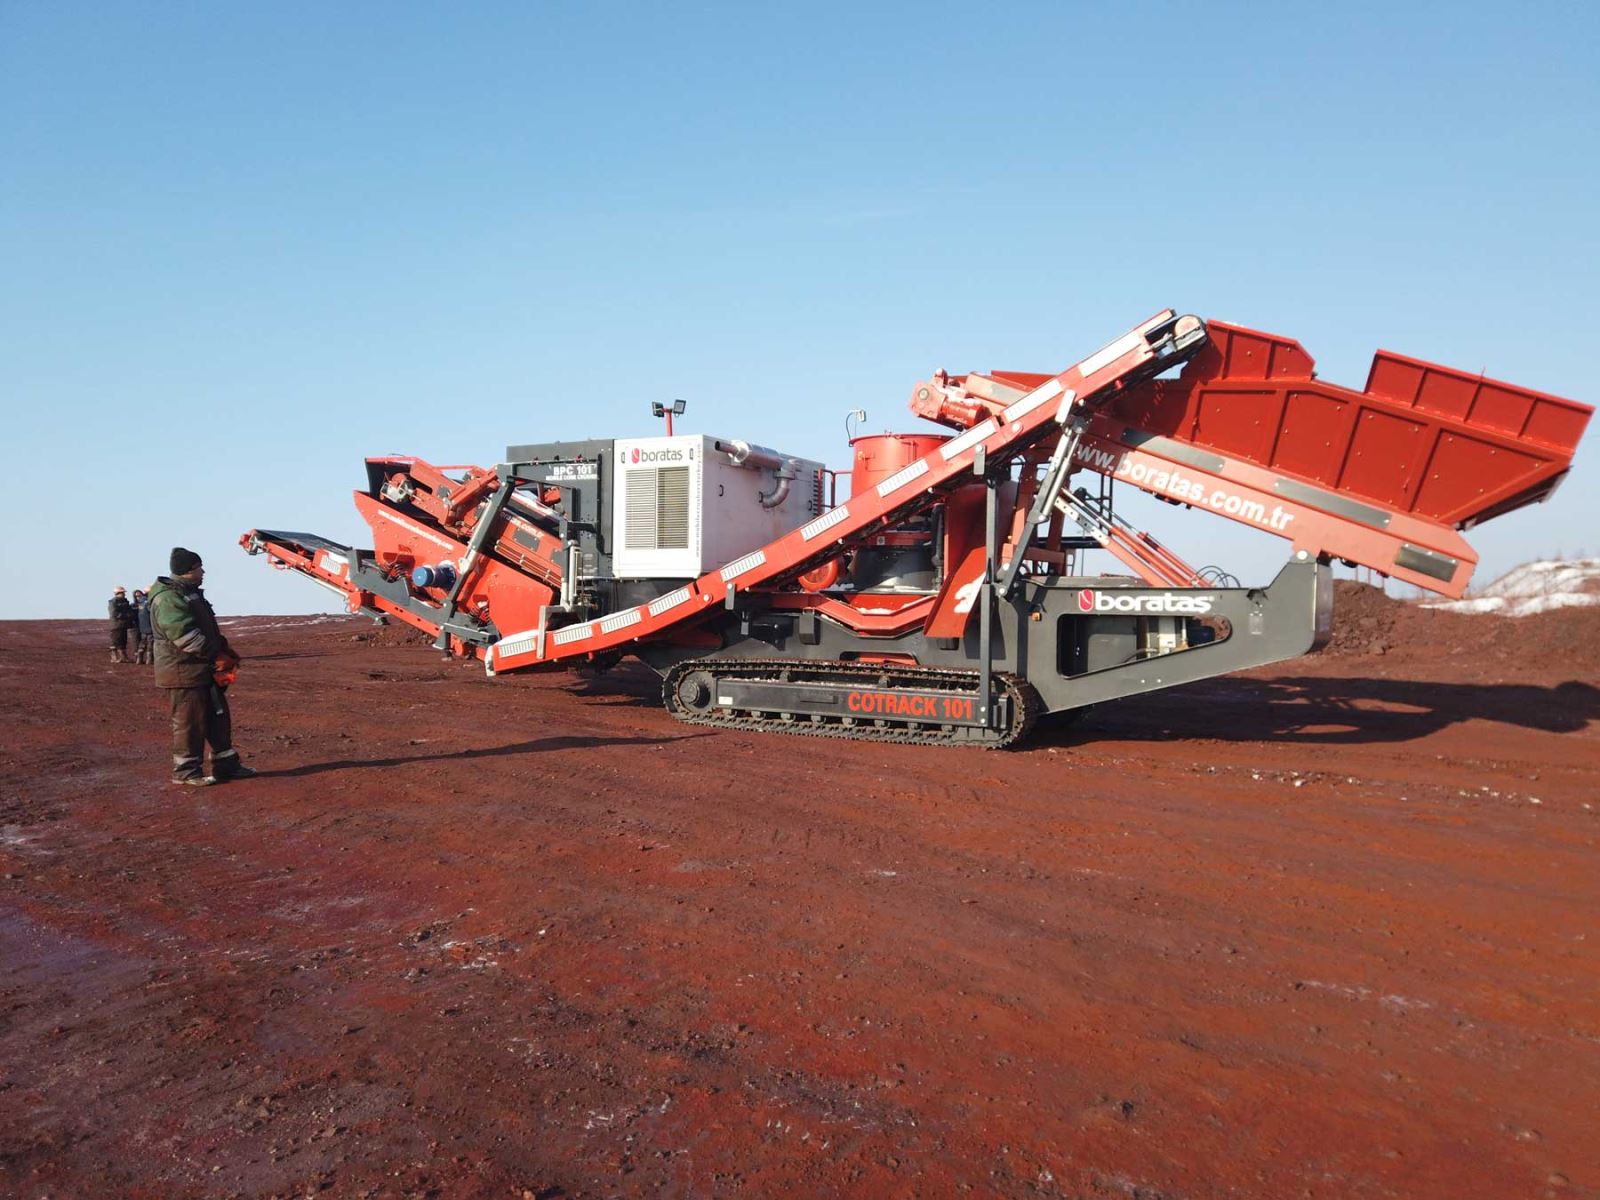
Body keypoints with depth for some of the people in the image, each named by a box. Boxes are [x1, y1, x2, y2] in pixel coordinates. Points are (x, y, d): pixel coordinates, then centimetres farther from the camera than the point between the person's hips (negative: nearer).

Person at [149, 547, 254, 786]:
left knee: (218, 718, 14)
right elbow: (185, 635, -26)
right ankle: (186, 771, 9)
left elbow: (208, 628, 25)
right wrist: (216, 655, -23)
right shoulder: (169, 598, -17)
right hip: (183, 671, -10)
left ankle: (225, 764, 22)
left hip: (204, 670, 10)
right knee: (190, 722, -2)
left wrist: (224, 648, 12)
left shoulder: (192, 594, 17)